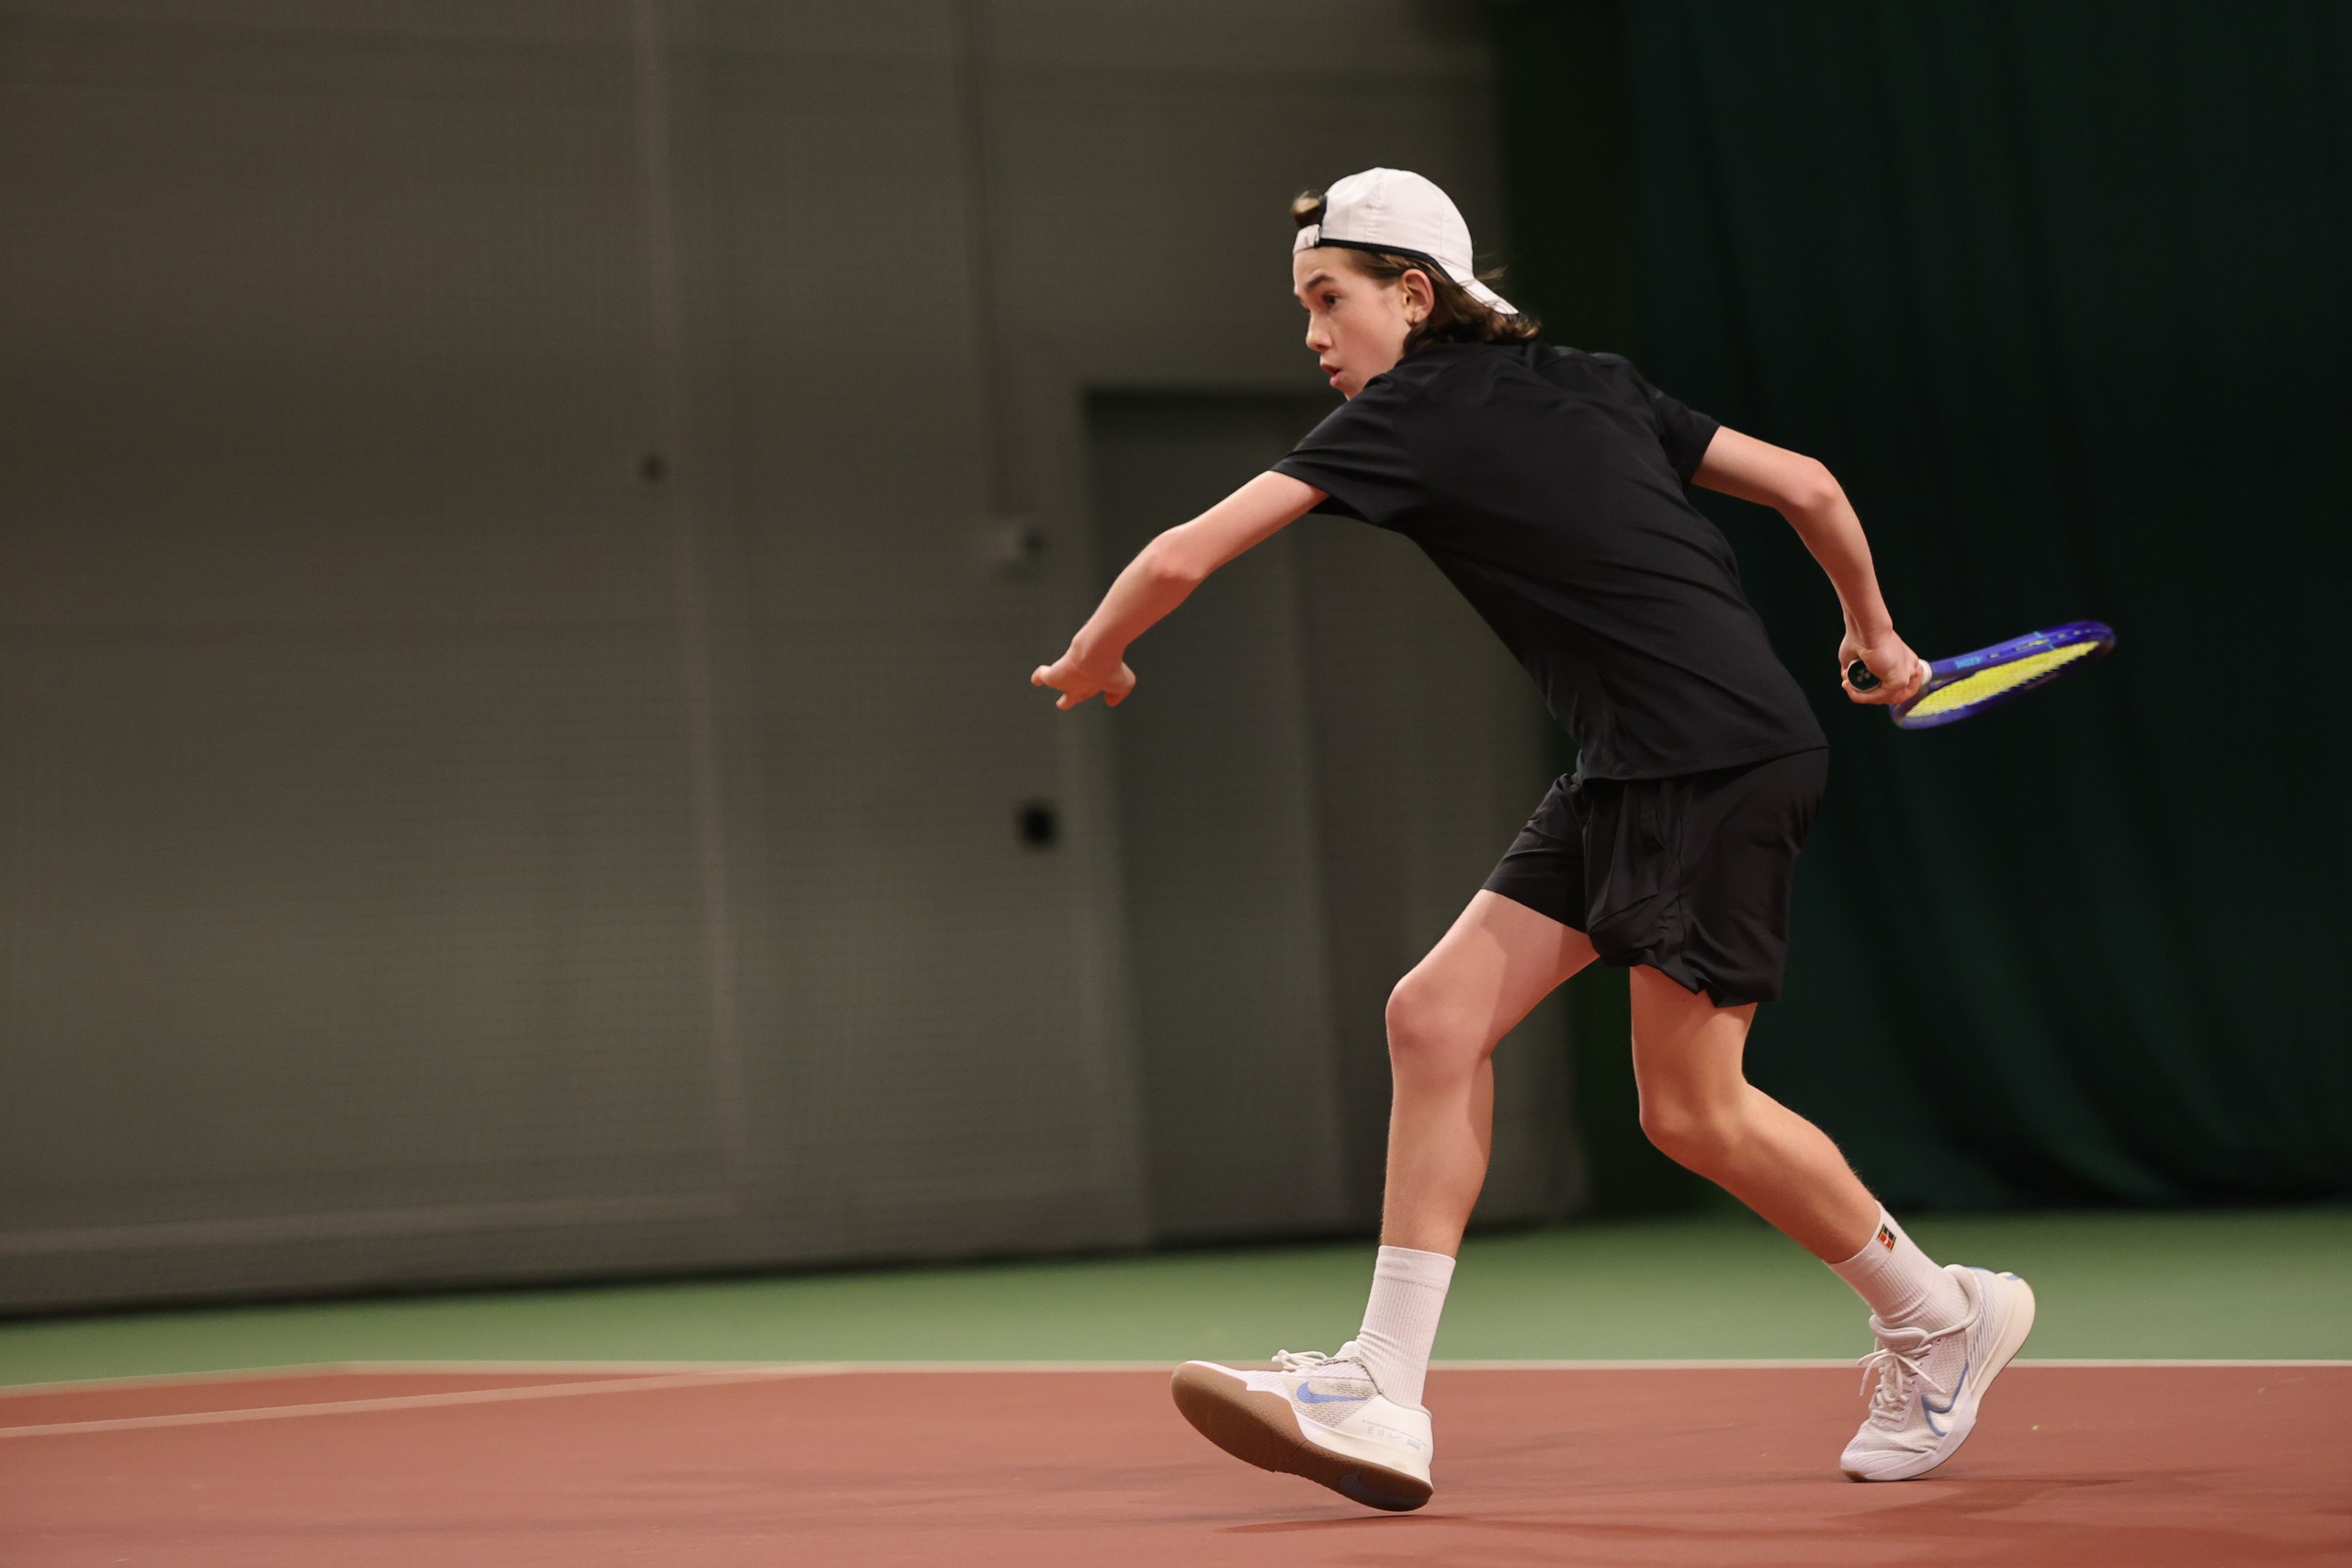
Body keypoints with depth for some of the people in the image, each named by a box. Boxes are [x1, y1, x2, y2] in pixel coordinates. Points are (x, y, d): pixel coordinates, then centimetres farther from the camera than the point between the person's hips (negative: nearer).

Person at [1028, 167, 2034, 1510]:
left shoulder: (1416, 413, -8)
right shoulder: (1591, 386, 15)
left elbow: (1184, 557, -12)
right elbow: (1808, 486, 17)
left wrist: (1090, 661, 8)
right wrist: (1875, 633, 33)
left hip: (1723, 755, -10)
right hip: (1630, 774, 10)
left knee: (1692, 1109, -3)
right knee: (1437, 1017, 1)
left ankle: (1941, 1316, 20)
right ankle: (1383, 1399, -2)